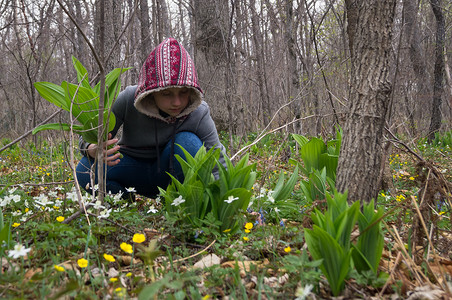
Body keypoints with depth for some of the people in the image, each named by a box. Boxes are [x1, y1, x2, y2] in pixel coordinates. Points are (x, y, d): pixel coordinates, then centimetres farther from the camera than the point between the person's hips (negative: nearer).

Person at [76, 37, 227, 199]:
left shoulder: (199, 113, -23)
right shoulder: (128, 99, -23)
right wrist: (93, 150, -39)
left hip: (169, 172, 0)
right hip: (132, 168, 1)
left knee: (188, 142, -31)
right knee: (86, 170, -27)